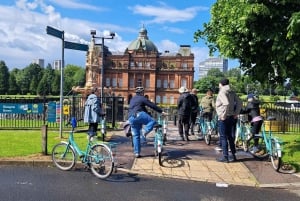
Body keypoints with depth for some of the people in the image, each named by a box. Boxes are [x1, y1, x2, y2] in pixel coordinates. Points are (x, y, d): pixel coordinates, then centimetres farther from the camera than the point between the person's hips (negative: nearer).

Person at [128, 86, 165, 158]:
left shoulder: (132, 99, 29)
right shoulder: (142, 98, 6)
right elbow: (152, 105, 1)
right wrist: (161, 111, 4)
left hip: (131, 118, 7)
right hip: (139, 115, -7)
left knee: (135, 136, 11)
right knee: (153, 121, -8)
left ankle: (137, 153, 10)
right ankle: (145, 130, -33)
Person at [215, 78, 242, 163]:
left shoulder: (222, 92, -14)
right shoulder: (232, 92, 10)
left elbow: (226, 103, -29)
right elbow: (239, 102, 9)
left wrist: (224, 115, -22)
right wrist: (236, 113, 10)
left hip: (223, 118, -8)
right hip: (231, 117, 8)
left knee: (223, 137, -1)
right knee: (229, 136, 16)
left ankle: (225, 157, 3)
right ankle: (233, 156, 20)